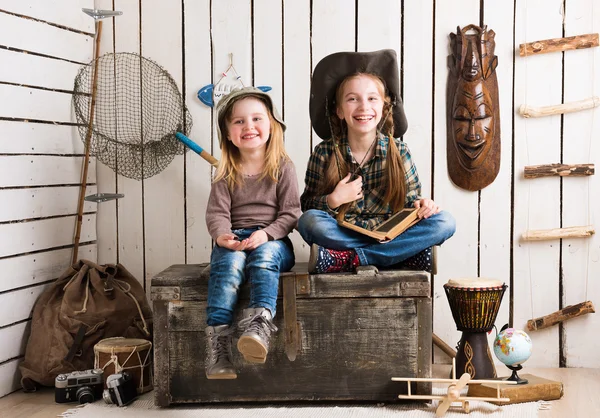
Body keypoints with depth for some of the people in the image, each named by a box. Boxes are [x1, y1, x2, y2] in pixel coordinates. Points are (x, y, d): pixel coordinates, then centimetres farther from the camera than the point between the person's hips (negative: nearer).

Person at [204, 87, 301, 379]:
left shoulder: (283, 168, 6)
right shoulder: (226, 174, 11)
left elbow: (290, 213, 0)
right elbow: (216, 212, 1)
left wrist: (266, 234, -18)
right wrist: (222, 235, -22)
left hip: (273, 241, -1)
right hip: (234, 240, 1)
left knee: (264, 256, -36)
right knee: (228, 261, -32)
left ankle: (259, 325, -52)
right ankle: (218, 339, -40)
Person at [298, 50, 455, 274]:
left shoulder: (398, 151, 1)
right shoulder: (324, 153, -3)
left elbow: (410, 200, 6)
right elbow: (308, 207, 0)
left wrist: (420, 204, -17)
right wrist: (332, 201, -21)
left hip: (391, 234, 2)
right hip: (343, 236, -2)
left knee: (444, 222, -22)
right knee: (309, 221, -31)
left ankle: (342, 258, -27)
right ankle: (401, 253, -23)